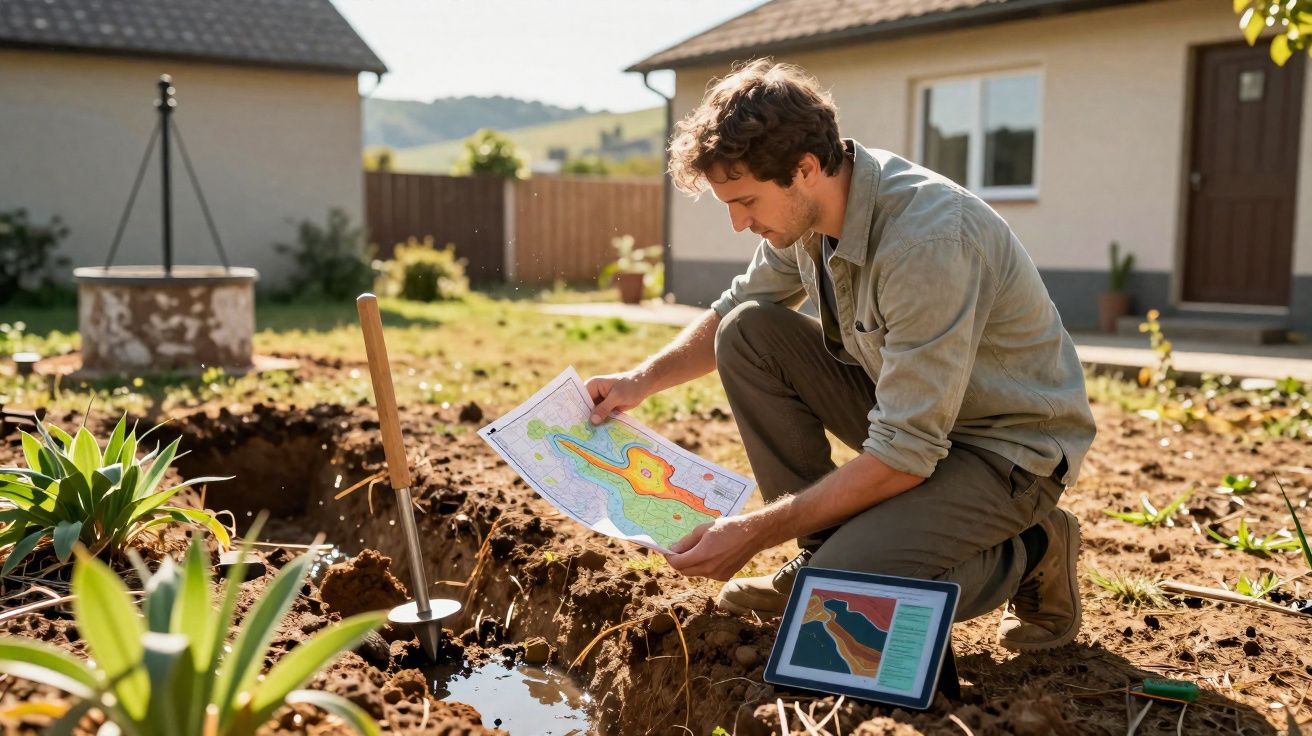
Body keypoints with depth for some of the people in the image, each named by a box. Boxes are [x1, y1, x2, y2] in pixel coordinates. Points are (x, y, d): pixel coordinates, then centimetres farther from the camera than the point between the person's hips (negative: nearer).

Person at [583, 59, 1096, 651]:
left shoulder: (928, 239, -33)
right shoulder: (807, 206, -7)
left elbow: (905, 455, -31)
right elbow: (734, 309, 14)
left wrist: (754, 531, -27)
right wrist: (643, 380, -1)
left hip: (1008, 447, -8)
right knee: (748, 331, -7)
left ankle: (1027, 554, 1)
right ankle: (823, 551, 1)